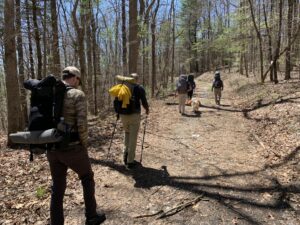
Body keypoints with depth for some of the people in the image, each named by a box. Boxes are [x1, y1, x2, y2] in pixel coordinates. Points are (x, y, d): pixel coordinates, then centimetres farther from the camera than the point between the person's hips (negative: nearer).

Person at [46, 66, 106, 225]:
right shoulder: (78, 95, -12)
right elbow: (82, 124, -19)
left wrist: (52, 142, 16)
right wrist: (84, 145, -3)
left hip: (52, 149, 6)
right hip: (72, 148, -5)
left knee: (57, 187, 18)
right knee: (87, 178, 19)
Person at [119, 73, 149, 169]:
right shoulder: (139, 88, -3)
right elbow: (144, 102, -3)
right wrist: (147, 109, 17)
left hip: (123, 115, 4)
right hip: (134, 115, -4)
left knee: (127, 133, 26)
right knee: (133, 138, 4)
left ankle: (126, 154, 19)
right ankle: (130, 161, 9)